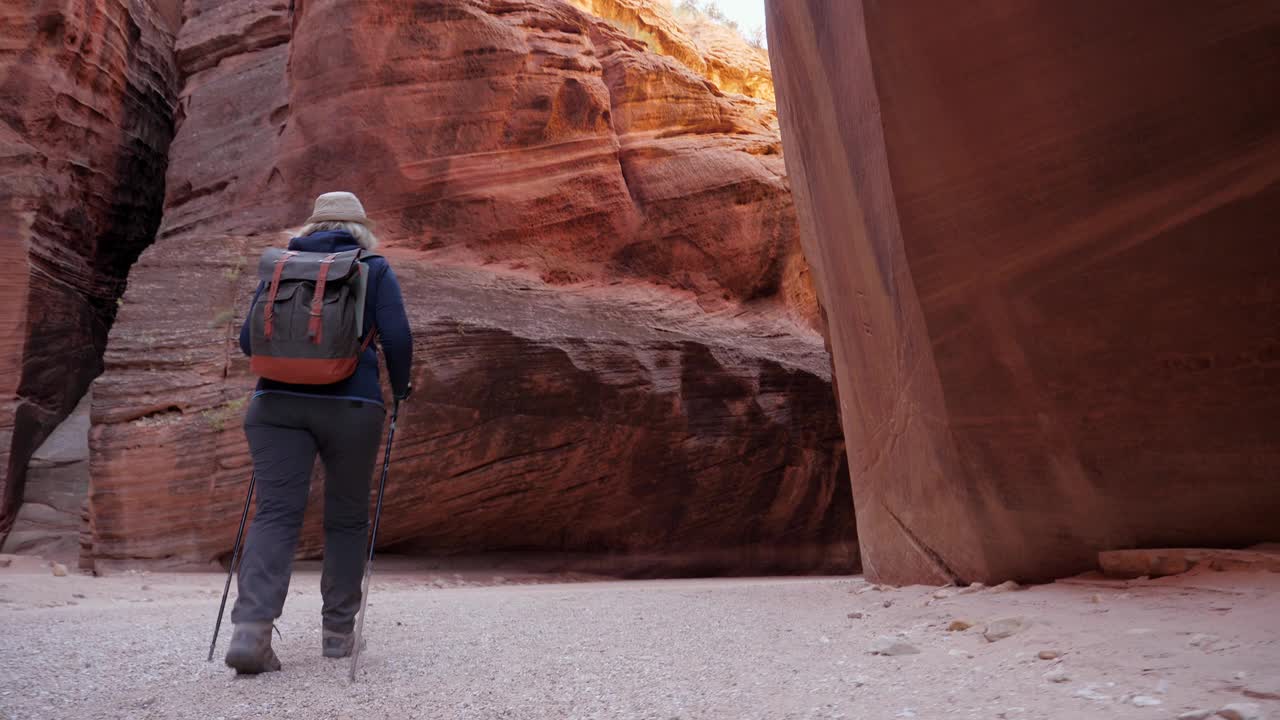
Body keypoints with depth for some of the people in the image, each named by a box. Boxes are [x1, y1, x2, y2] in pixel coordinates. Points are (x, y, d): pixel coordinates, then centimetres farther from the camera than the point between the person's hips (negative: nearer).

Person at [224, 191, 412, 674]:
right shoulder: (375, 271, 5)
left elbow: (249, 339, 9)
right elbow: (398, 338, -6)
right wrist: (400, 386, 10)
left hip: (277, 403, 2)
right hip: (351, 405, -2)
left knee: (276, 514, -1)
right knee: (347, 517, 11)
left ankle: (251, 630, -16)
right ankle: (338, 630, 19)